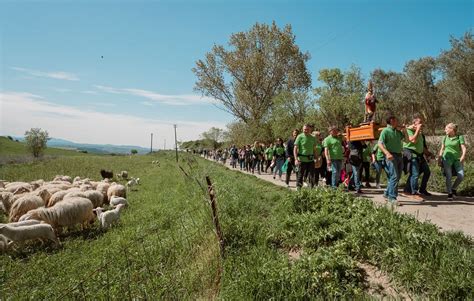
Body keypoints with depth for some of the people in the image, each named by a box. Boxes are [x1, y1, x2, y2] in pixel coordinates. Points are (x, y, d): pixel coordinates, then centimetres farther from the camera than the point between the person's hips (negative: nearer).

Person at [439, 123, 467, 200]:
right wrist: (439, 159, 8)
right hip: (447, 159, 1)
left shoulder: (460, 137, 2)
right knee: (448, 176, -6)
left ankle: (453, 188, 15)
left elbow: (464, 148, -5)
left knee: (461, 175, -10)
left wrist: (463, 156, -22)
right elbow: (442, 149, 15)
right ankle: (449, 193, 3)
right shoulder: (445, 138, 10)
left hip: (457, 159, -1)